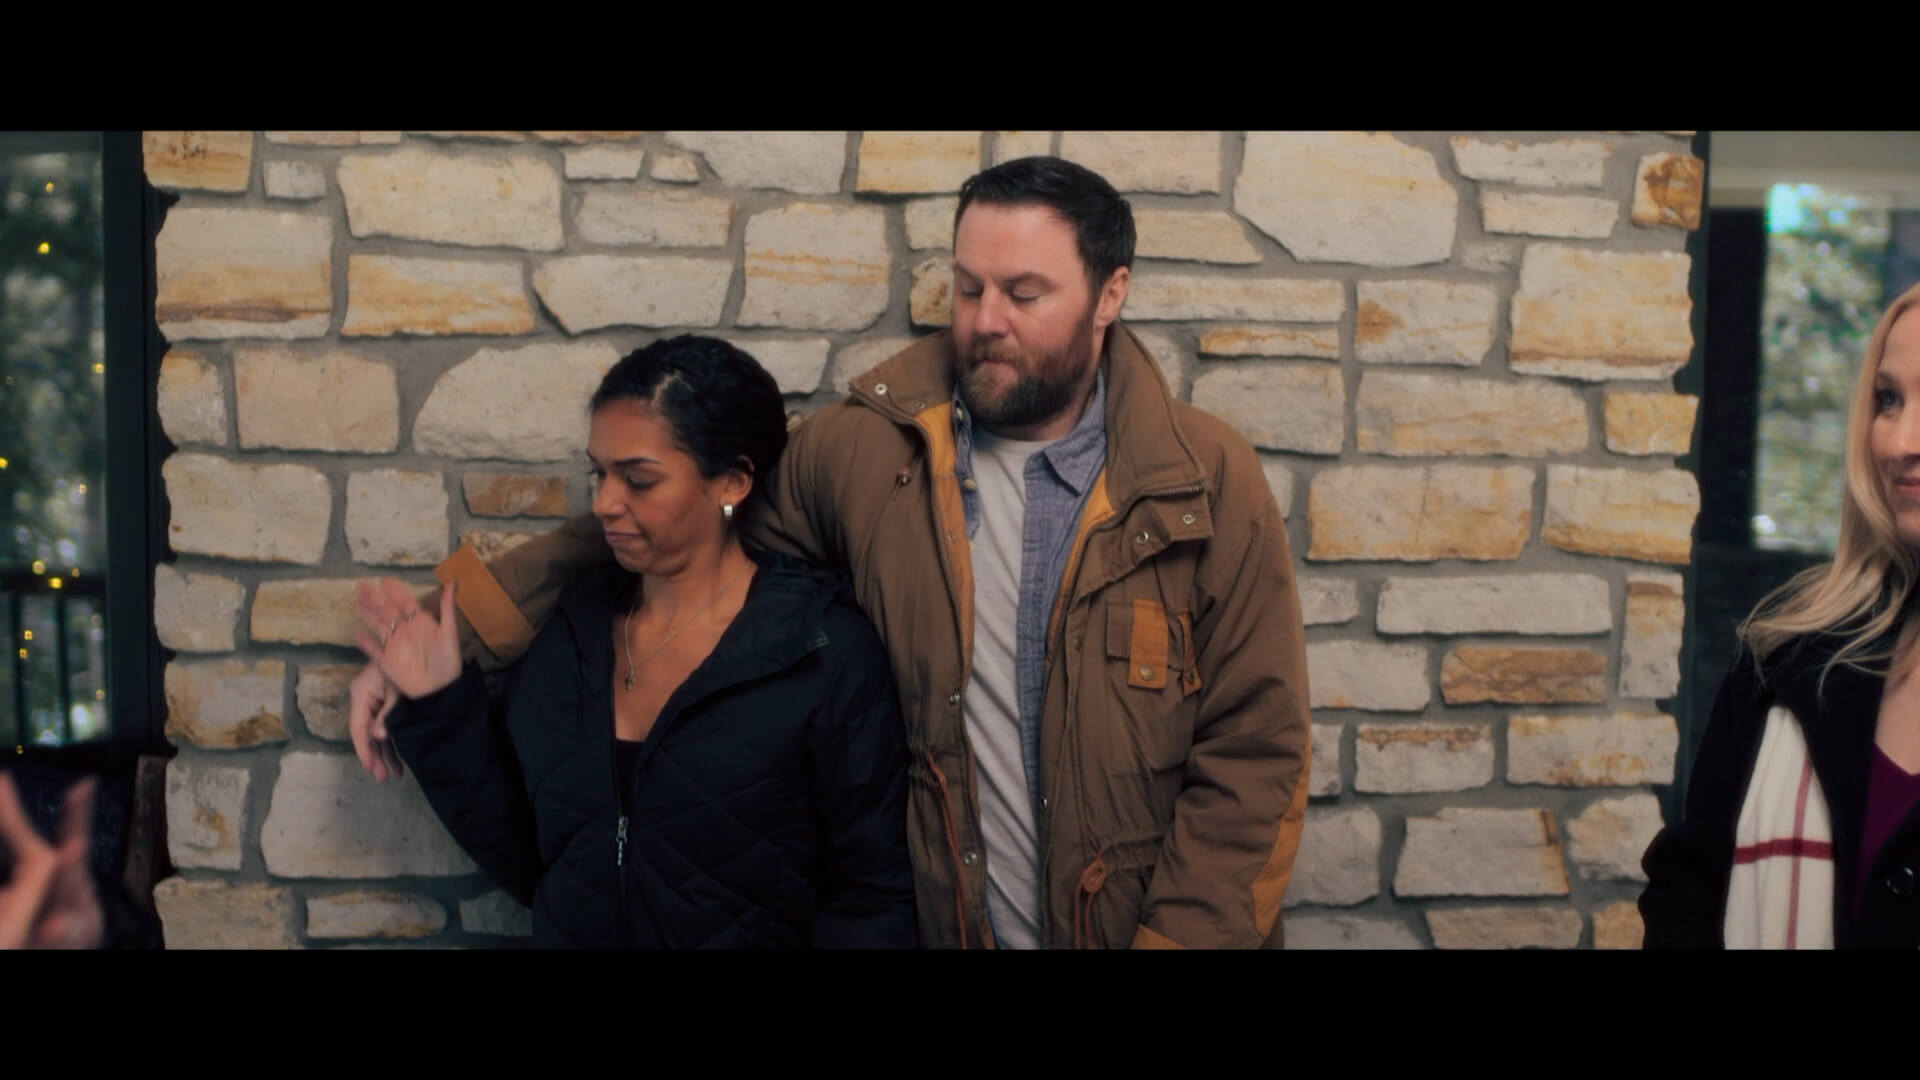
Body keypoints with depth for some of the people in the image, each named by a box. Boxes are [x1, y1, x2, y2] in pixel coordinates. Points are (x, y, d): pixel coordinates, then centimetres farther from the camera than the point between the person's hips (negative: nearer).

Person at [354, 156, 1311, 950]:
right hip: (931, 923, 1)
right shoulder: (861, 450, -6)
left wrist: (1178, 936, -15)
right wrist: (441, 635, -4)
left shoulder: (1210, 484, -9)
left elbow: (1256, 754, -8)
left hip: (1135, 923, -1)